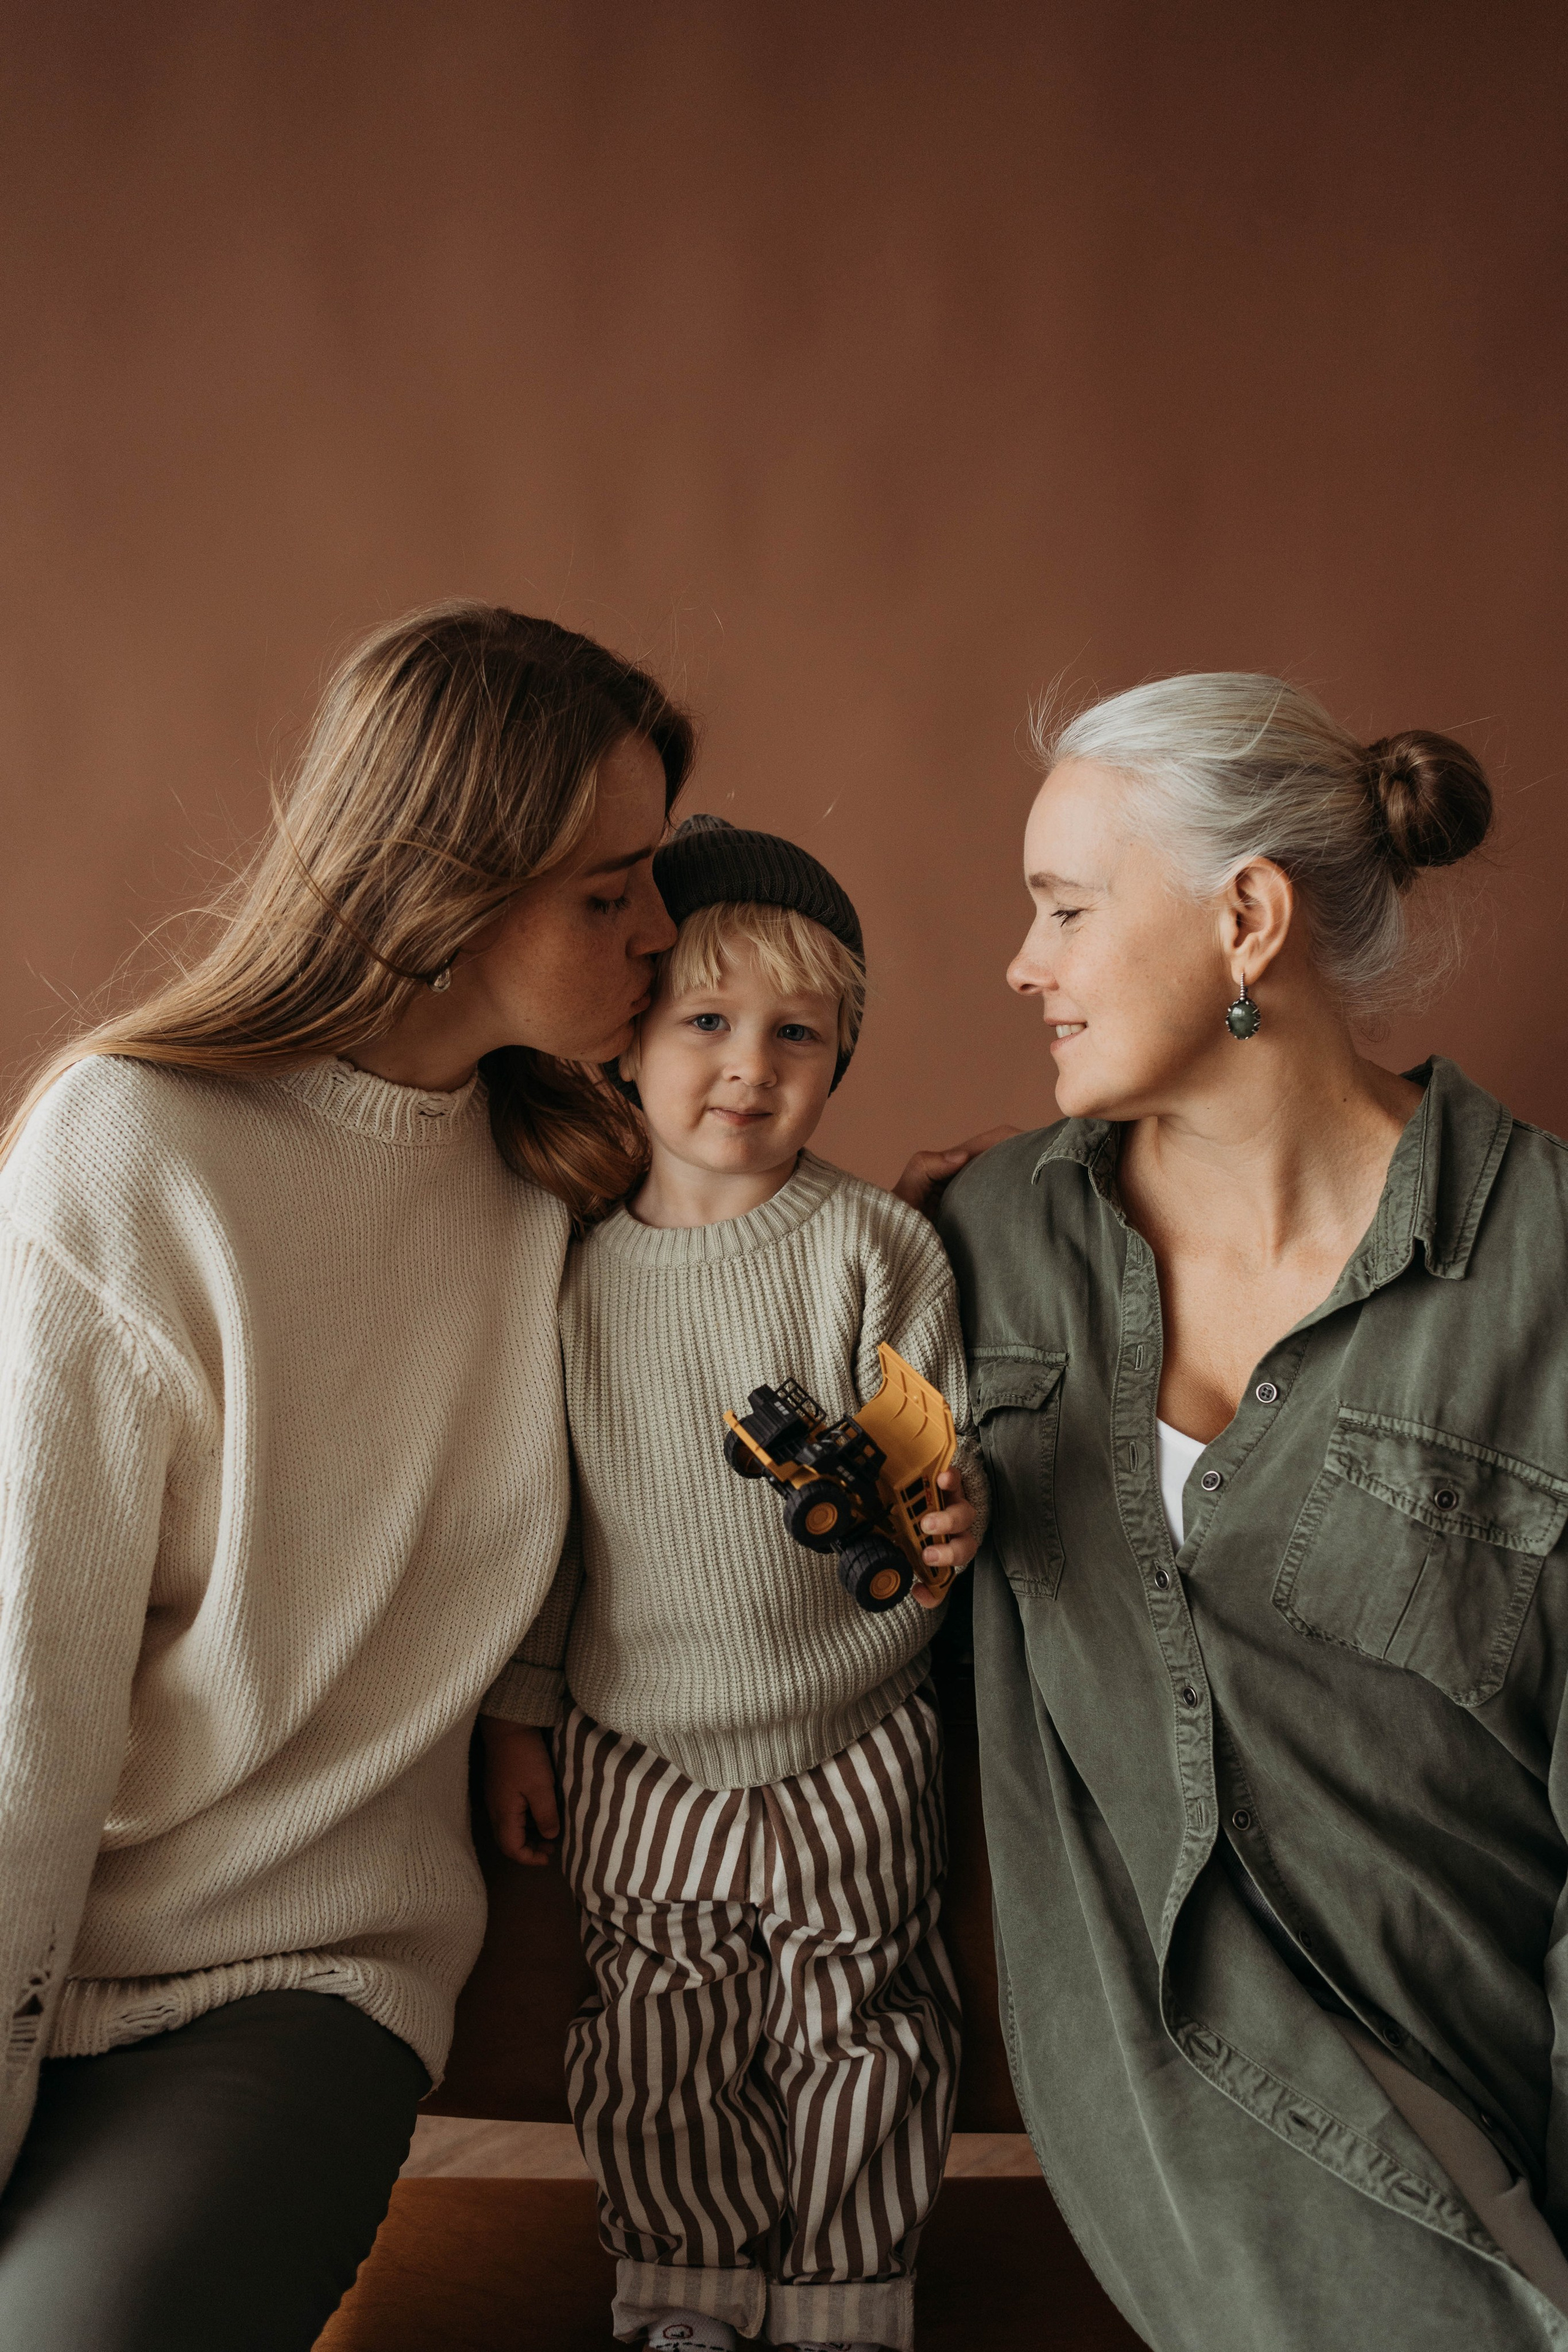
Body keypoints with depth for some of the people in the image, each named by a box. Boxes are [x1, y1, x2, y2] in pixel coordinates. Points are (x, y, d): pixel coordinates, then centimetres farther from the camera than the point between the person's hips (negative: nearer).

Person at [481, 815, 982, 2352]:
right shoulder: (572, 1266, -3)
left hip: (851, 1756, -2)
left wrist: (949, 1517, -30)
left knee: (857, 2044, 13)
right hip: (636, 1764, 2)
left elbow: (943, 1455, -7)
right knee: (656, 2059, 14)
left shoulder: (878, 1251, -11)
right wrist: (514, 1715, 9)